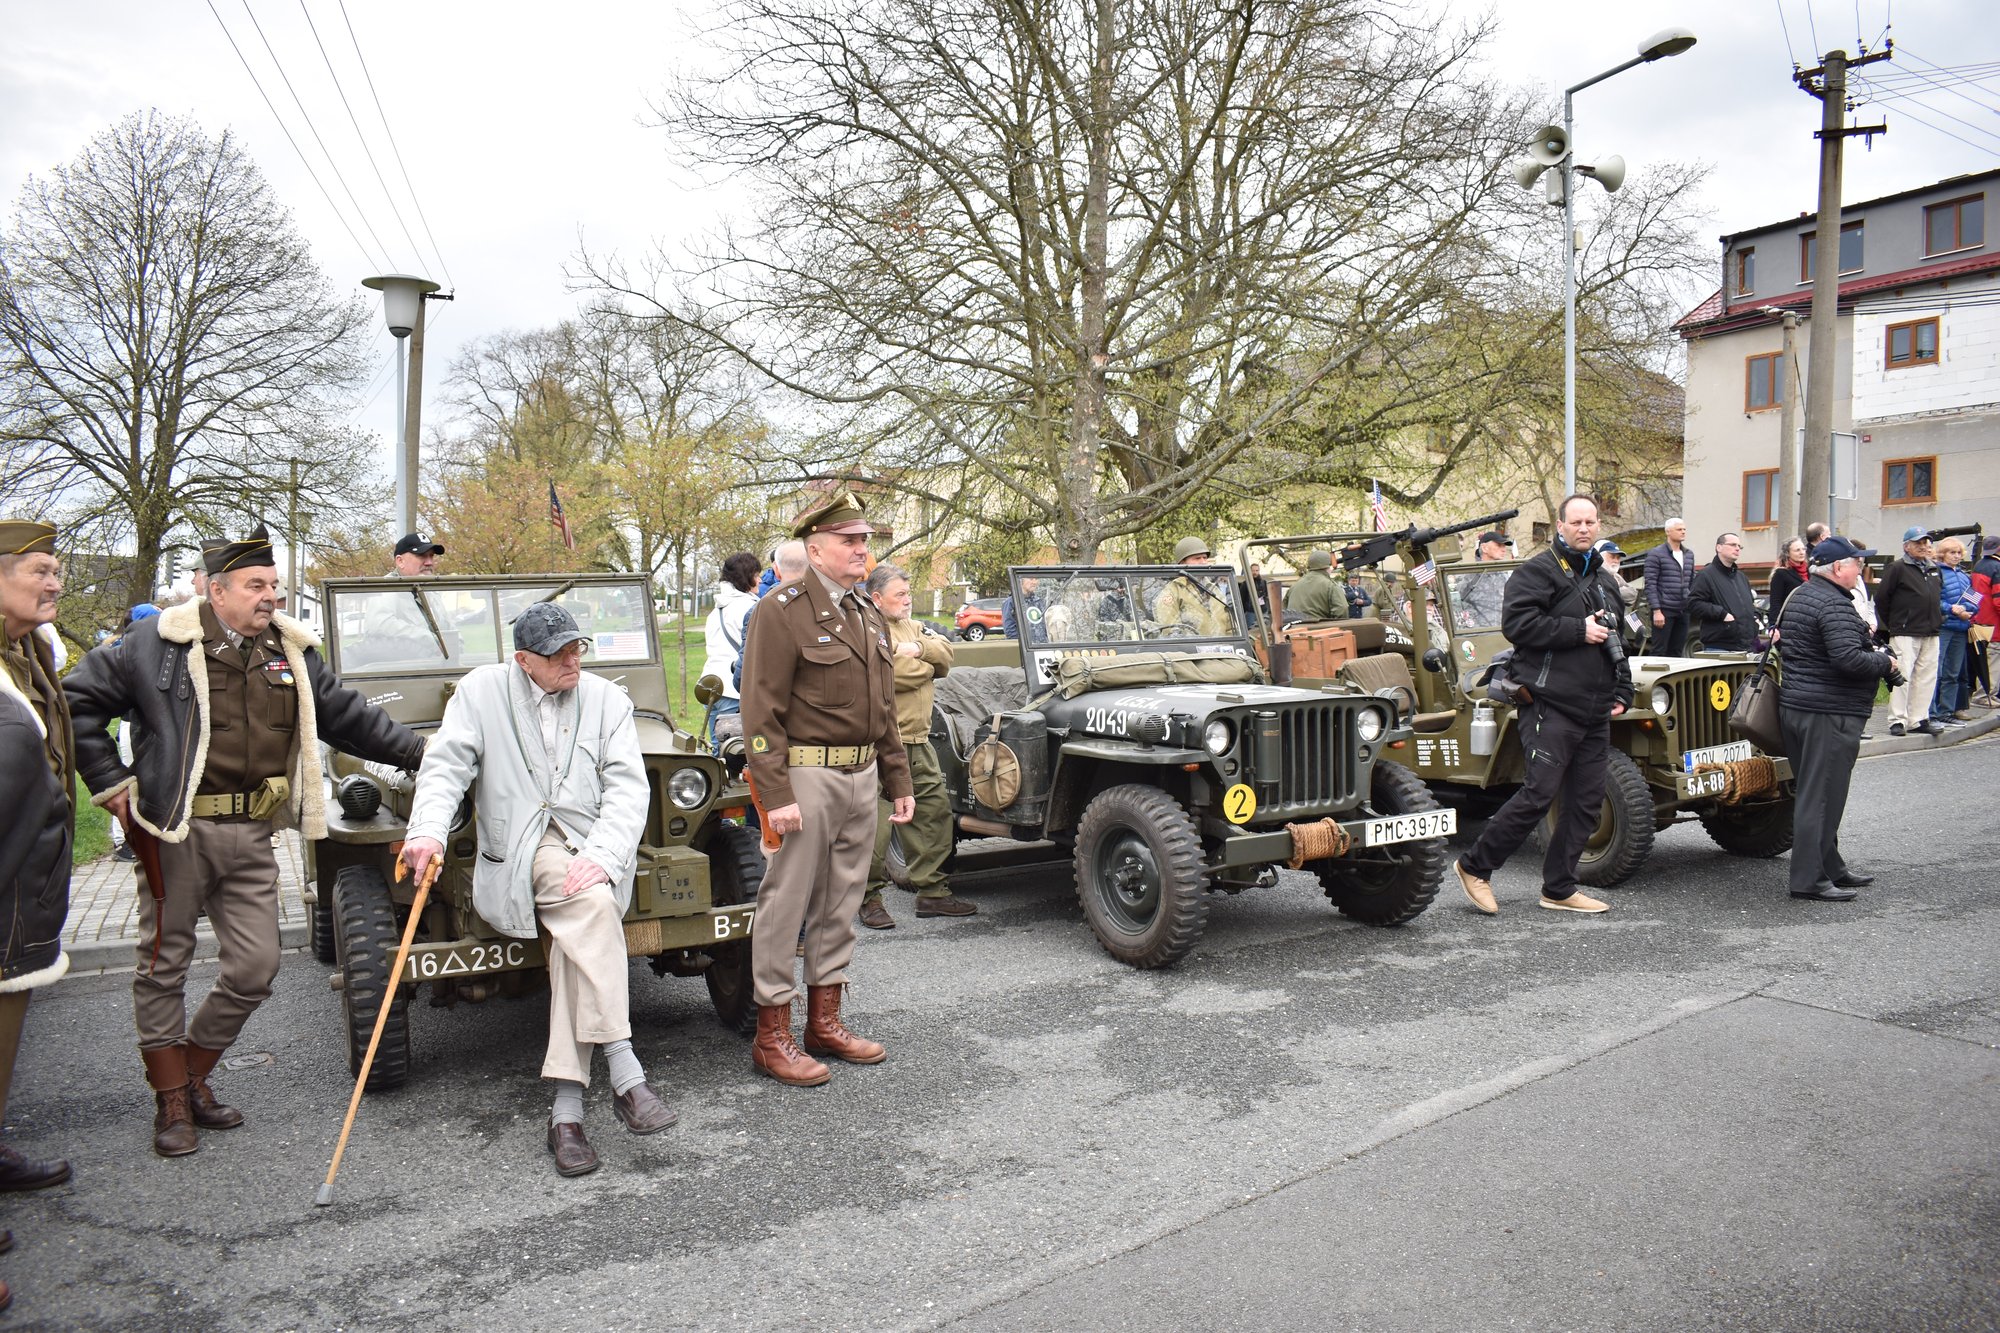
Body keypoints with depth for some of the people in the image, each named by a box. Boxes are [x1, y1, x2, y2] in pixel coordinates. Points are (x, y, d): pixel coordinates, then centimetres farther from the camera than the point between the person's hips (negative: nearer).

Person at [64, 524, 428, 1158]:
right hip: (178, 828, -4)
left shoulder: (290, 652, 9)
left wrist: (419, 752, 7)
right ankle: (170, 1101, 21)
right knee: (164, 964, 7)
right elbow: (78, 701, 2)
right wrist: (110, 783, -1)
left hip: (251, 837, 4)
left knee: (255, 968, 5)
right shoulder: (159, 643, -4)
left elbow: (349, 717, 13)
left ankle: (193, 1077, 27)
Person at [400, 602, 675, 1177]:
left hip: (589, 846, 2)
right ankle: (624, 1074, -35)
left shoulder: (608, 700, 8)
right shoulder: (481, 691, 8)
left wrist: (602, 856, -19)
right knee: (593, 908, -32)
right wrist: (427, 830, -22)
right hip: (519, 851, -1)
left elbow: (628, 788, -1)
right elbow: (445, 767, -1)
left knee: (575, 938, -28)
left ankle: (566, 1108, -26)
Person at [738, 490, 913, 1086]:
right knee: (785, 906, 1)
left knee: (840, 904, 14)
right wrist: (775, 795, -20)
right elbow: (762, 710, -14)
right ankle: (771, 1037, 12)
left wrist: (899, 782, 15)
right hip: (807, 775, -8)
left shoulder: (869, 616, 14)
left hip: (862, 776, 8)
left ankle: (824, 1022, 26)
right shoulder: (781, 612, -10)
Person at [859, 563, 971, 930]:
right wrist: (927, 666, -3)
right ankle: (869, 897, 8)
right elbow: (886, 673, -21)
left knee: (935, 809, 11)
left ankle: (931, 890, 20)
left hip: (918, 739, 8)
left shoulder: (914, 626, 19)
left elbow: (946, 652, 7)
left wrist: (918, 648, -12)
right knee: (878, 821, -5)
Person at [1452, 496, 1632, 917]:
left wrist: (1622, 691, 19)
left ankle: (1559, 889, 15)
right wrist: (1578, 630, -17)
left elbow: (1616, 641, 30)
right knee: (1539, 793, -11)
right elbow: (1517, 623, -19)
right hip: (1551, 705, -8)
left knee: (1587, 802, 6)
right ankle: (1474, 866, 2)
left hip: (1595, 711, 8)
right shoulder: (1538, 570, -5)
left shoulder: (1603, 579, 21)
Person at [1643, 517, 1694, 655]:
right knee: (1659, 652, -5)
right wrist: (1656, 611, -16)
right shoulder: (1656, 554, -5)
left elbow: (1693, 581, 22)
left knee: (1677, 652, 8)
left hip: (1683, 611, 6)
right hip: (1664, 611, -6)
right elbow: (1650, 585, -10)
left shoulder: (1689, 555, 15)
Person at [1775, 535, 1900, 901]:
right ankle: (1809, 880, -3)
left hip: (1795, 705, 10)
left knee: (1813, 793, 16)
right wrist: (1885, 662, -8)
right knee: (1821, 797, -6)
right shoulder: (1834, 604, -17)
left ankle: (1831, 869, 27)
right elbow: (1848, 659, -27)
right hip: (1829, 713, -10)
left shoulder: (1799, 597, 15)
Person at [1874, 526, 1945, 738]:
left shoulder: (1934, 570, 16)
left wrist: (1937, 620, 16)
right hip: (1905, 634, -7)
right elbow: (1881, 597, -6)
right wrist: (1892, 624, -3)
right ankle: (1897, 720, -4)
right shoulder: (1897, 568, -5)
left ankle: (1919, 719, 14)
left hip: (1931, 634, 7)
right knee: (1902, 676, -9)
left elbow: (1939, 597, 28)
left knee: (1927, 677, 7)